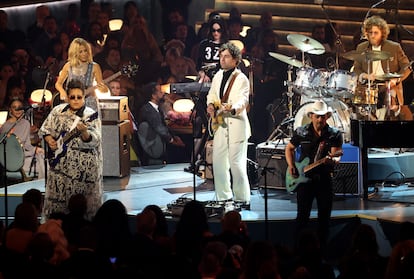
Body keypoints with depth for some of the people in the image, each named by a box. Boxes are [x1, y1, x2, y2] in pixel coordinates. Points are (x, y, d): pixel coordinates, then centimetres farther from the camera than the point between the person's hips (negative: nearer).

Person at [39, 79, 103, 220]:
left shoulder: (91, 115, -4)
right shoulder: (58, 111, 7)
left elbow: (93, 141, -14)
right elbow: (45, 129, 19)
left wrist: (84, 131, -33)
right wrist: (49, 139, -1)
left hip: (83, 166, -4)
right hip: (60, 165, 4)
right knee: (57, 199, 4)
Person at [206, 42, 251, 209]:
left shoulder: (241, 79, -8)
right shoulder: (217, 77, 14)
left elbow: (243, 100, -21)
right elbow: (211, 94, 25)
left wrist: (232, 108, -41)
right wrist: (210, 105, 2)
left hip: (236, 125, -7)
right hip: (220, 124, 7)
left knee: (237, 163, -10)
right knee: (218, 162, 8)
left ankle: (242, 200, -3)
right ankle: (223, 198, 20)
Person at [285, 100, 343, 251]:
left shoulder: (335, 134, -1)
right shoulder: (301, 132, 2)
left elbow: (337, 157, -10)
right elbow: (289, 148, 15)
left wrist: (331, 160, -33)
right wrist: (291, 166, 0)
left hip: (325, 179, 0)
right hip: (304, 178, 0)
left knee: (324, 216, 4)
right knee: (302, 215, -4)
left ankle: (321, 248, 14)